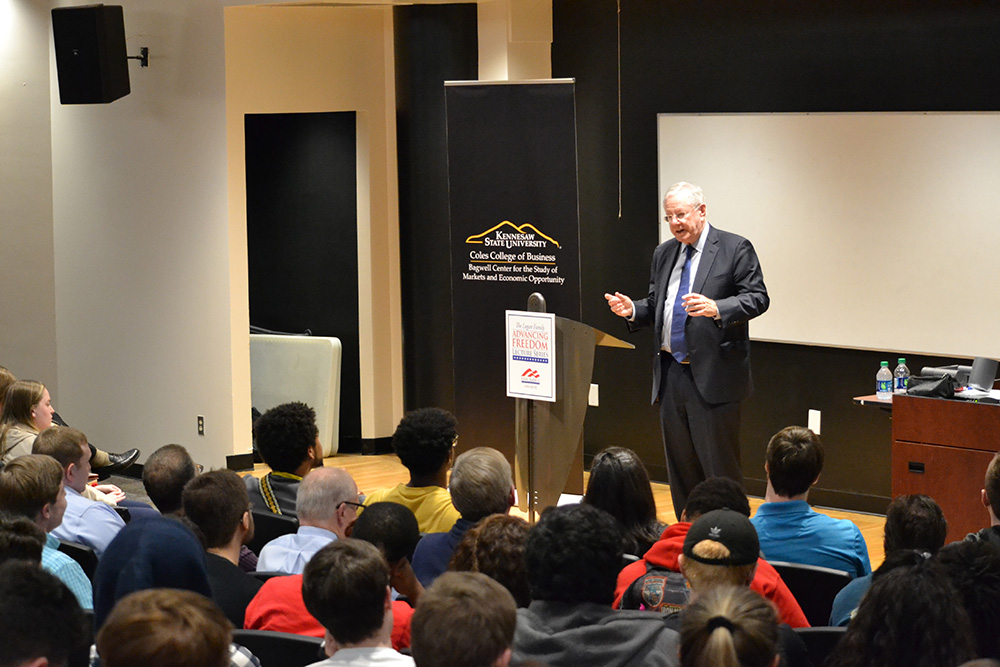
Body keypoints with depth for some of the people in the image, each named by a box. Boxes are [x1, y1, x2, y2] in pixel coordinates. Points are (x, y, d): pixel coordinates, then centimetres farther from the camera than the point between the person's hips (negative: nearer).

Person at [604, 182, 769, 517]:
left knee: (719, 464, -4)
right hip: (671, 374, 6)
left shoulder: (735, 249, -4)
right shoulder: (663, 254, 15)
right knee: (680, 463, 12)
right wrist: (633, 310, -1)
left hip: (713, 375, -6)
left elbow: (757, 298, -10)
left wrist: (716, 308, -26)